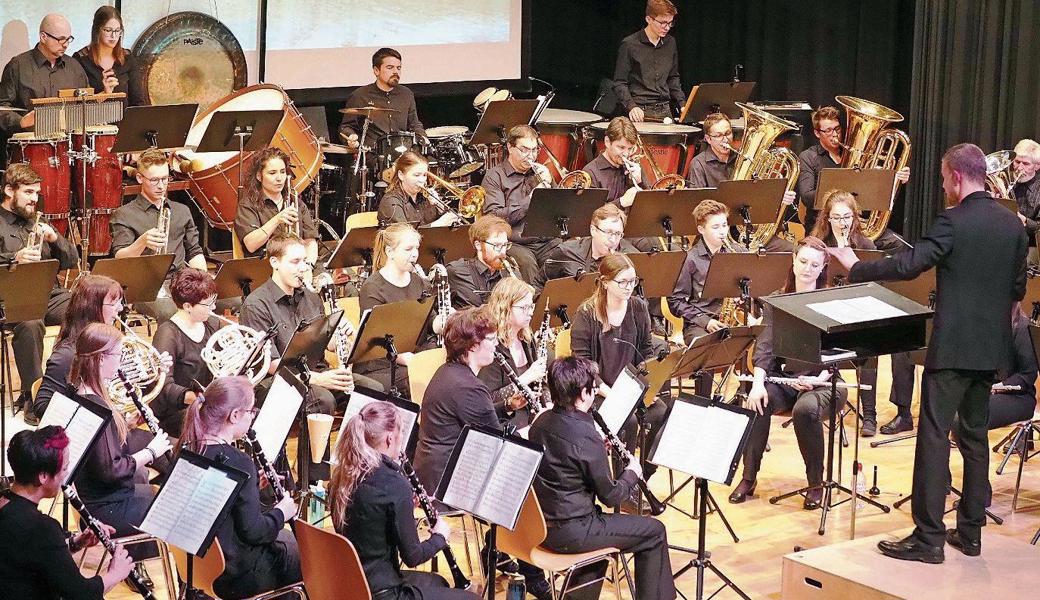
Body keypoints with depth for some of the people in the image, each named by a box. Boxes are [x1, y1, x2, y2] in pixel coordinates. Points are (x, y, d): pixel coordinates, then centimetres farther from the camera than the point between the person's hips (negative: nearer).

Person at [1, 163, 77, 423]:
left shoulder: (38, 221, 24)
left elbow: (71, 261, 20)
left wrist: (54, 238, 1)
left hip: (50, 294, 5)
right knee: (30, 323, -38)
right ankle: (32, 399, -28)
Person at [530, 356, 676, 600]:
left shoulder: (542, 422, 0)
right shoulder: (586, 435, -23)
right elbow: (610, 497, -13)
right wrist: (632, 473, 5)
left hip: (538, 524, 8)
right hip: (569, 534, -8)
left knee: (598, 516, 36)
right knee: (654, 531, 5)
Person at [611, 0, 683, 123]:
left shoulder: (670, 43, 11)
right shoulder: (629, 44, -6)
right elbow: (620, 83, -6)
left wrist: (683, 105, 10)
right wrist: (631, 106, -20)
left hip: (665, 112, 5)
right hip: (640, 112, -5)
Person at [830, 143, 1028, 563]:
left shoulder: (953, 222, -14)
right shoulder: (1013, 224, 7)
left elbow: (909, 265, -19)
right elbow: (1018, 289, 13)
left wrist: (856, 267, -8)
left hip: (953, 345, -7)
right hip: (992, 347, 7)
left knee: (934, 436, -4)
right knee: (975, 435, 15)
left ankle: (928, 536, -6)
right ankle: (970, 531, 19)